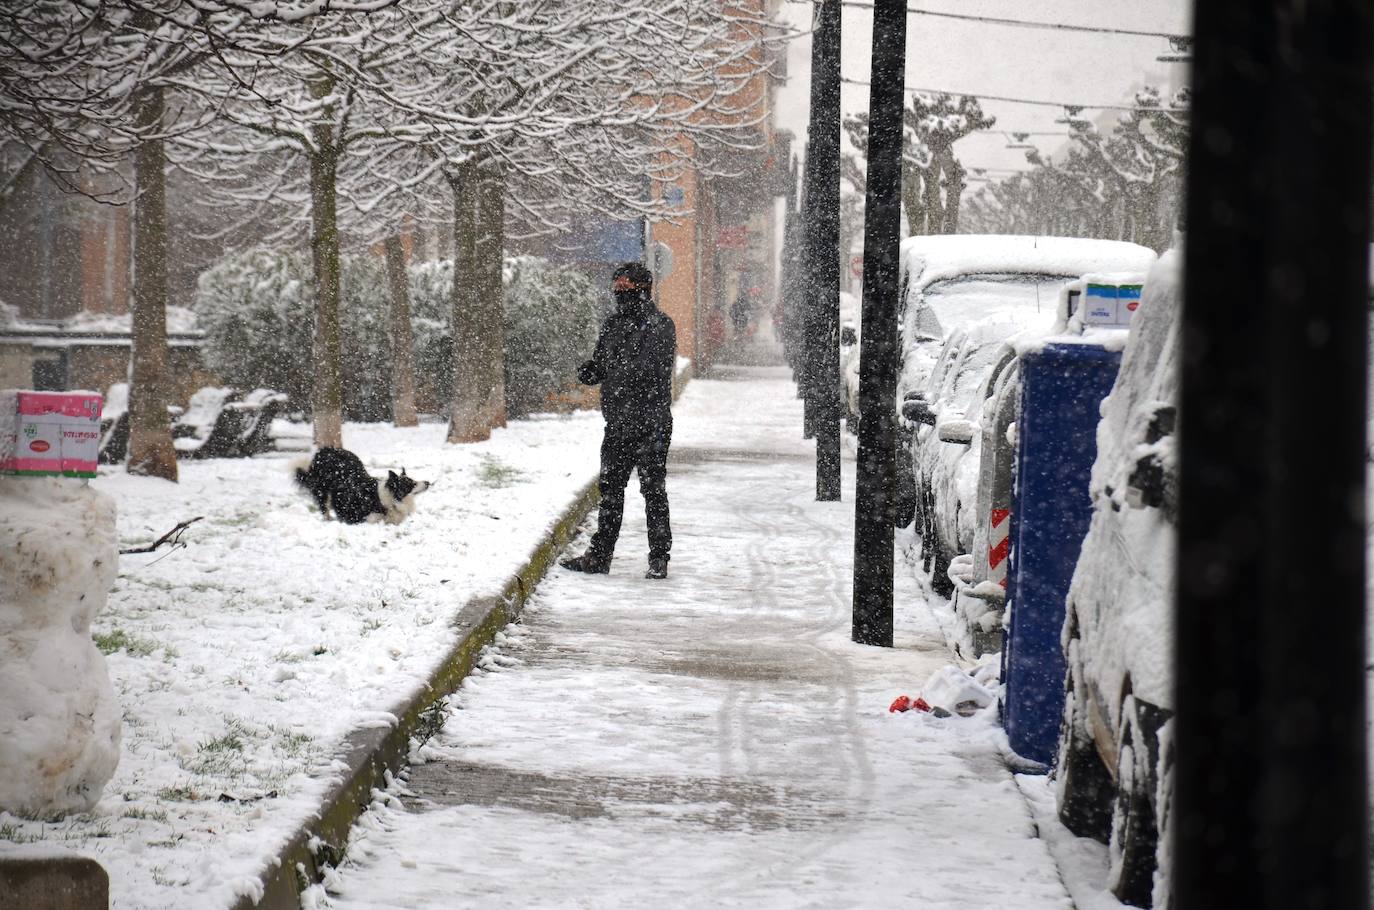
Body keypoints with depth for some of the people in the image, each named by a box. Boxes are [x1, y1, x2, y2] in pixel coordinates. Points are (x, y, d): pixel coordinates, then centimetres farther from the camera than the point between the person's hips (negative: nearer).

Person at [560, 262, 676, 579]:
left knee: (653, 490, -1)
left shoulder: (660, 326, -8)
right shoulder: (613, 324, 13)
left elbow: (657, 372, -18)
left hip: (651, 424, -7)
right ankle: (600, 555, 18)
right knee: (610, 487, 11)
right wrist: (589, 372, -3)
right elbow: (602, 366, 18)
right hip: (617, 421, 7)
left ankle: (659, 559, 5)